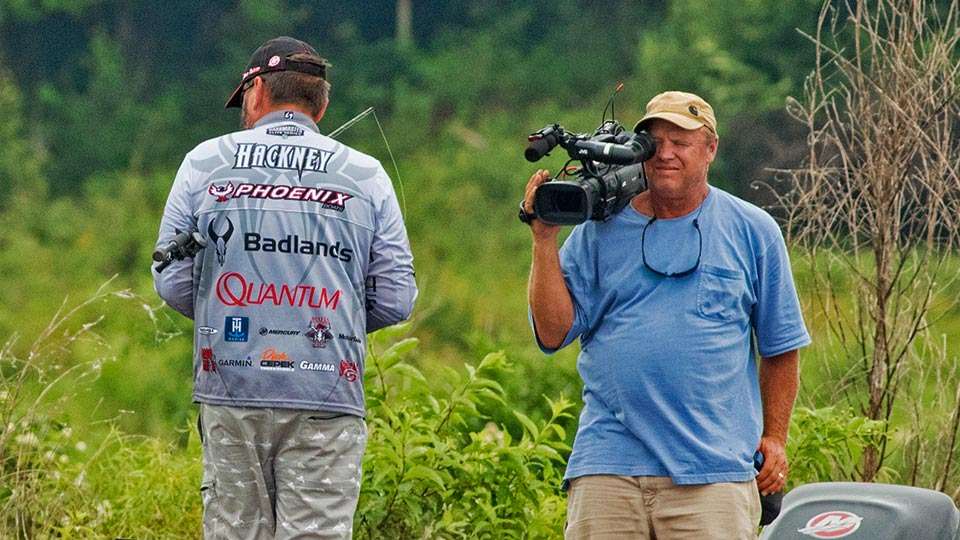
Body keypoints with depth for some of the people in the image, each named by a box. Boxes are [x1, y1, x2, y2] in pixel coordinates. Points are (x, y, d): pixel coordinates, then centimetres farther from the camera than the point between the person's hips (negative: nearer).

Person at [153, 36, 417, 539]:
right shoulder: (366, 175, 7)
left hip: (230, 390, 1)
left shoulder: (205, 162, 6)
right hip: (327, 400, -1)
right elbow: (396, 299, 5)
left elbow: (172, 282, 5)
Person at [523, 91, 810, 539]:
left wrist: (774, 438, 9)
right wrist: (545, 239, -4)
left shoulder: (752, 231, 10)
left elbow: (780, 348, 14)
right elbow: (553, 332, 3)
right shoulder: (601, 229, 10)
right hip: (608, 463, 1)